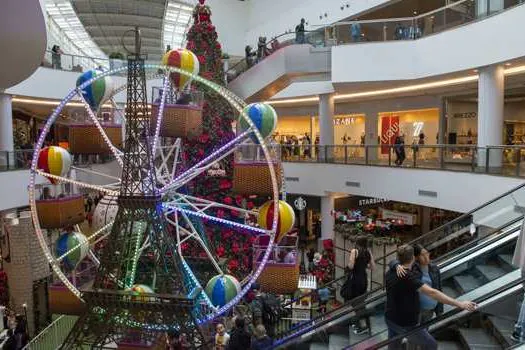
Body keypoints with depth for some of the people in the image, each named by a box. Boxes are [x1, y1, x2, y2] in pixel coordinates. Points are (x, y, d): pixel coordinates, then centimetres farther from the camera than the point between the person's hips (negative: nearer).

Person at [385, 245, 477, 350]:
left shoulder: (390, 273, -4)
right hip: (406, 324, -7)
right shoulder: (408, 277, -28)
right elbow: (432, 293, -36)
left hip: (390, 320, 7)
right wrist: (459, 304, -36)